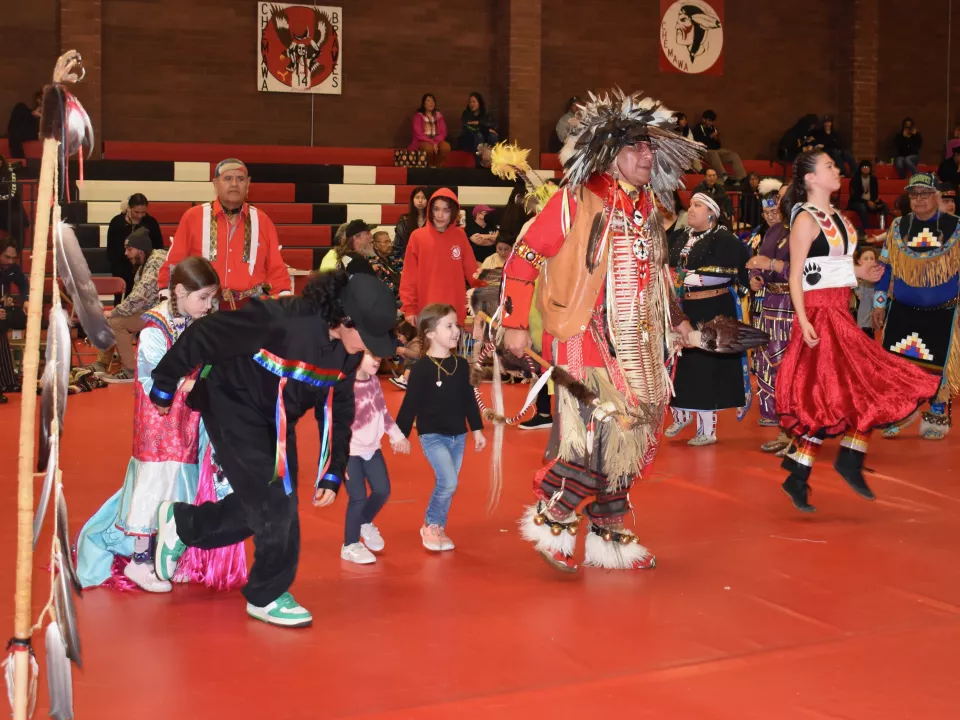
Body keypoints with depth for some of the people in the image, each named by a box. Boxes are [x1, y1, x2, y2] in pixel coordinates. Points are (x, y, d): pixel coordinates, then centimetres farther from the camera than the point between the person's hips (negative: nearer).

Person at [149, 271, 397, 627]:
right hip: (233, 408, -7)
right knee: (275, 504, -9)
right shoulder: (278, 321, -35)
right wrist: (165, 385, -16)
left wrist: (332, 475, -2)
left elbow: (339, 411, 0)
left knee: (261, 507, 9)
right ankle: (267, 596, 10)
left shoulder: (347, 351, -11)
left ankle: (182, 524, 31)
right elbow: (204, 335, -27)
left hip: (278, 421, 8)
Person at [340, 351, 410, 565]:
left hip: (371, 448, 7)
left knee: (383, 490, 11)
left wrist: (397, 436, 15)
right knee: (358, 497, -3)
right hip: (350, 451, -7)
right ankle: (350, 545, 16)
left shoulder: (374, 381, 2)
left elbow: (383, 411, 15)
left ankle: (365, 524, 40)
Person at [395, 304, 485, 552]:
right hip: (432, 436, -6)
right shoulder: (421, 368, -14)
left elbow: (469, 399, 13)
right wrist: (400, 435, -12)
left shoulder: (461, 364, 4)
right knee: (448, 482, -17)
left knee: (446, 485, 10)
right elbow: (410, 404, -12)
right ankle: (430, 525, 5)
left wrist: (477, 429, 15)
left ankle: (438, 528, 27)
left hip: (458, 436, 6)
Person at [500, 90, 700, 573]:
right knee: (590, 442, -13)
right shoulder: (576, 201, -8)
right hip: (586, 344, -7)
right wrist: (515, 324, -10)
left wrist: (676, 319, 30)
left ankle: (608, 535, 23)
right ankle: (550, 523, 6)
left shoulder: (647, 207, 13)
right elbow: (524, 256, -7)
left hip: (637, 348, 7)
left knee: (629, 442, 10)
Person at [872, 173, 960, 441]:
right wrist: (879, 304, 4)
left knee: (937, 366, 3)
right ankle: (892, 418, 10)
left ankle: (936, 420, 17)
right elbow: (885, 267, 7)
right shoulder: (898, 227, 3)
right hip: (901, 311, 2)